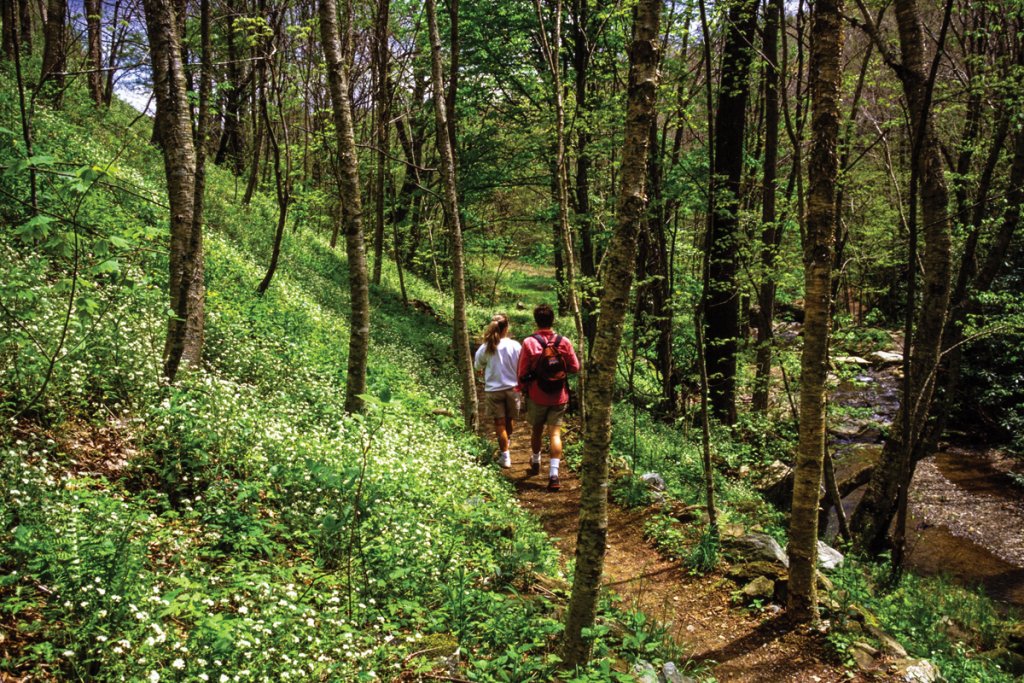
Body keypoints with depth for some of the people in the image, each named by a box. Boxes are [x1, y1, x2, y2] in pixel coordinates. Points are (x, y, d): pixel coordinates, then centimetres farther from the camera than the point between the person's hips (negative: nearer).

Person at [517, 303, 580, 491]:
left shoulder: (529, 343, -12)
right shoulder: (564, 342, -7)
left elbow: (523, 372, -7)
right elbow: (575, 367, -1)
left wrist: (522, 389, 10)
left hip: (537, 396, 0)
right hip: (559, 397, 0)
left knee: (536, 430, 19)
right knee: (555, 433, 0)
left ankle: (535, 463, 40)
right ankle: (553, 474, -11)